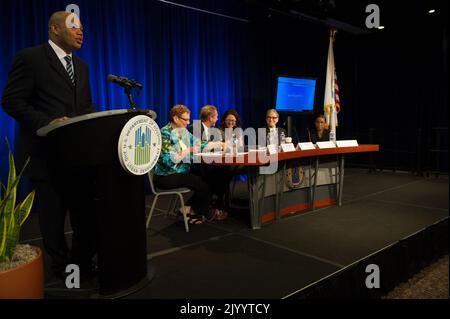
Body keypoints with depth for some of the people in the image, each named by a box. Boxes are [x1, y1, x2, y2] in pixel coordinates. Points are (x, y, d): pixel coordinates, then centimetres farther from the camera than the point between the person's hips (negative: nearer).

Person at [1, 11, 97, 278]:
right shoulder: (30, 58, -5)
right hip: (46, 152, -6)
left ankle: (84, 261, 26)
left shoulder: (81, 65, 16)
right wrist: (47, 123, -21)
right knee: (53, 214, 9)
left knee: (87, 209, 9)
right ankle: (62, 267, 27)